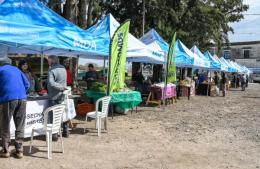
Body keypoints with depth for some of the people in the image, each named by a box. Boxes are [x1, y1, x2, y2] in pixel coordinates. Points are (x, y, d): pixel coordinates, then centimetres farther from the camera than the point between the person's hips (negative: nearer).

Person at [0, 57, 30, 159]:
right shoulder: (16, 69, 24)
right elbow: (27, 84, 20)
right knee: (20, 126, 8)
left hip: (9, 99, -3)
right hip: (22, 98, 4)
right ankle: (19, 150, 9)